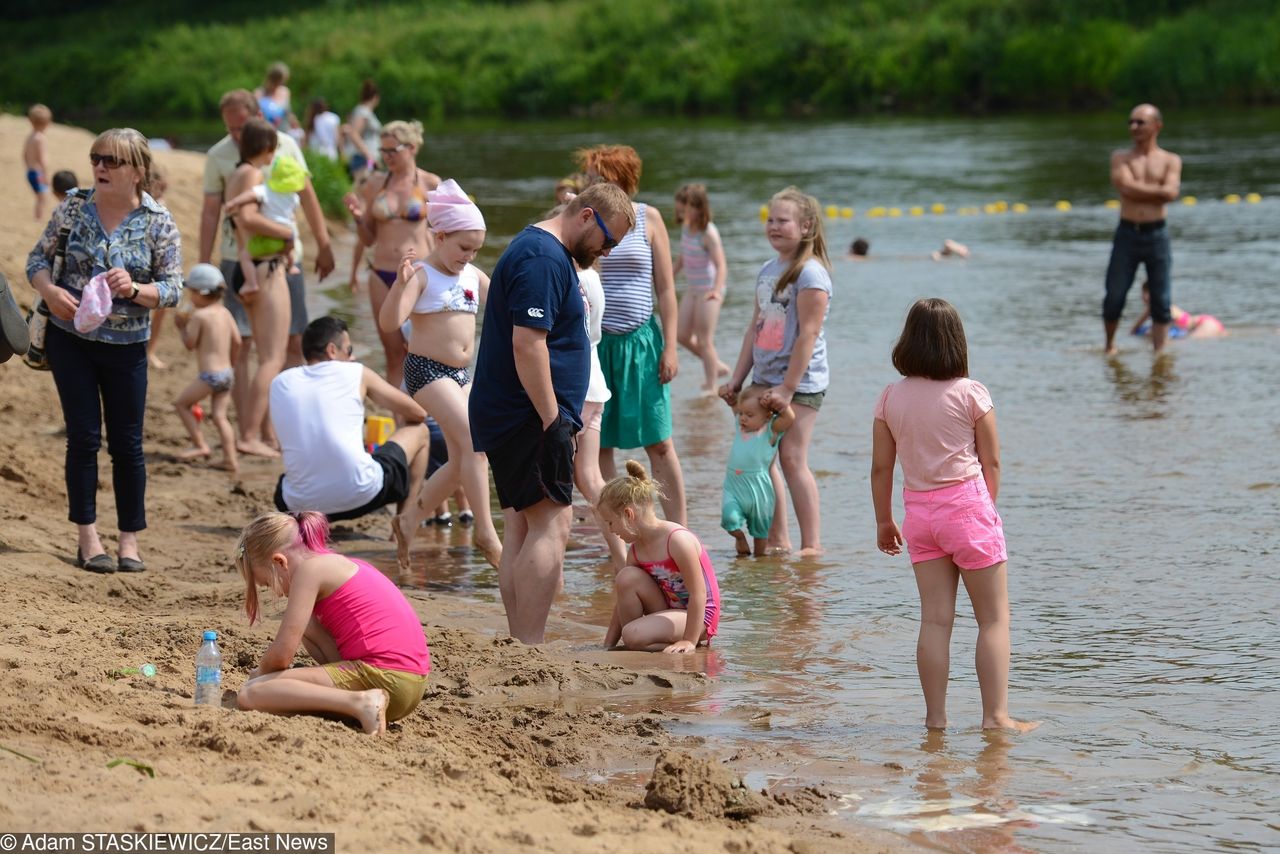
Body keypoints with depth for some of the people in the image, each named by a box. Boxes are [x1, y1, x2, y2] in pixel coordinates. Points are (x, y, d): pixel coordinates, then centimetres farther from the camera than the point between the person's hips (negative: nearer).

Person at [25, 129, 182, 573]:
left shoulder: (158, 222, -7)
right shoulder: (73, 207, -4)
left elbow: (173, 288, -7)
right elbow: (39, 258, 3)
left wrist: (135, 290, -26)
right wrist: (50, 290, -18)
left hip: (126, 347, 0)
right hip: (70, 340, 0)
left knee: (127, 444, 4)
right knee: (84, 436, 0)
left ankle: (129, 541, 14)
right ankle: (88, 538, 9)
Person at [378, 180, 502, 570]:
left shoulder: (472, 275, 10)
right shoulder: (421, 275, -11)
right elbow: (389, 323, -22)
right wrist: (400, 284, -35)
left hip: (461, 374, 8)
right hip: (427, 371, -8)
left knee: (461, 461, 8)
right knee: (474, 442, -20)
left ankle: (409, 520, 23)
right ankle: (486, 532, -16)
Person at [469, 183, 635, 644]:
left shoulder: (542, 251, 18)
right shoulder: (543, 258, -16)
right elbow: (527, 344, -24)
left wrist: (554, 418, 24)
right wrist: (553, 422, -23)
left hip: (507, 417, 11)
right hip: (528, 417, -11)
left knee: (521, 526, 11)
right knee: (551, 527, -13)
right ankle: (530, 650, -17)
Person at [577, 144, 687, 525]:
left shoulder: (648, 218, 2)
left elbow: (665, 287, 3)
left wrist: (670, 347, -2)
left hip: (640, 340, -1)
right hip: (593, 342, 1)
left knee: (659, 443, -1)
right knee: (598, 445, 3)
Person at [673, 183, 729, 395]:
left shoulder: (708, 233, -22)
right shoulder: (686, 227, 1)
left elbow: (721, 266, -27)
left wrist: (716, 290, -41)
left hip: (709, 291, -8)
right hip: (693, 289, 8)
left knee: (704, 340, -3)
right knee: (683, 335, 11)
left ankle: (711, 386, 8)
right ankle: (716, 366, 29)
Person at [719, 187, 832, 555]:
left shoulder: (810, 274, -12)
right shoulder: (768, 270, 13)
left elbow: (808, 335, -17)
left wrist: (787, 389, -20)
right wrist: (737, 379, 13)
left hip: (801, 381, -8)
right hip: (765, 379, 8)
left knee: (792, 459, -10)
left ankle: (811, 545, -6)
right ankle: (776, 540, 14)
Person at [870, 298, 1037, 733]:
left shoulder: (891, 396, 1)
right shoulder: (971, 394, -8)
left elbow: (881, 467, 4)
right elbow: (991, 461, -3)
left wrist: (884, 521, 16)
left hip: (919, 512, 4)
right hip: (967, 505, -4)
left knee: (934, 619, 7)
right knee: (994, 618, 3)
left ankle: (936, 717, 6)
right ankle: (995, 715, -1)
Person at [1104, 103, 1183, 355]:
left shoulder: (1170, 161, 7)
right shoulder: (1121, 157, 7)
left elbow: (1170, 193, -11)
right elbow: (1125, 186, -11)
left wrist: (1138, 190, -9)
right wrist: (1157, 190, -7)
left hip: (1156, 233, 0)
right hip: (1127, 233, 0)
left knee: (1161, 302, -1)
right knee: (1114, 299, 0)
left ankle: (1158, 353, 5)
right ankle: (1110, 347, 20)